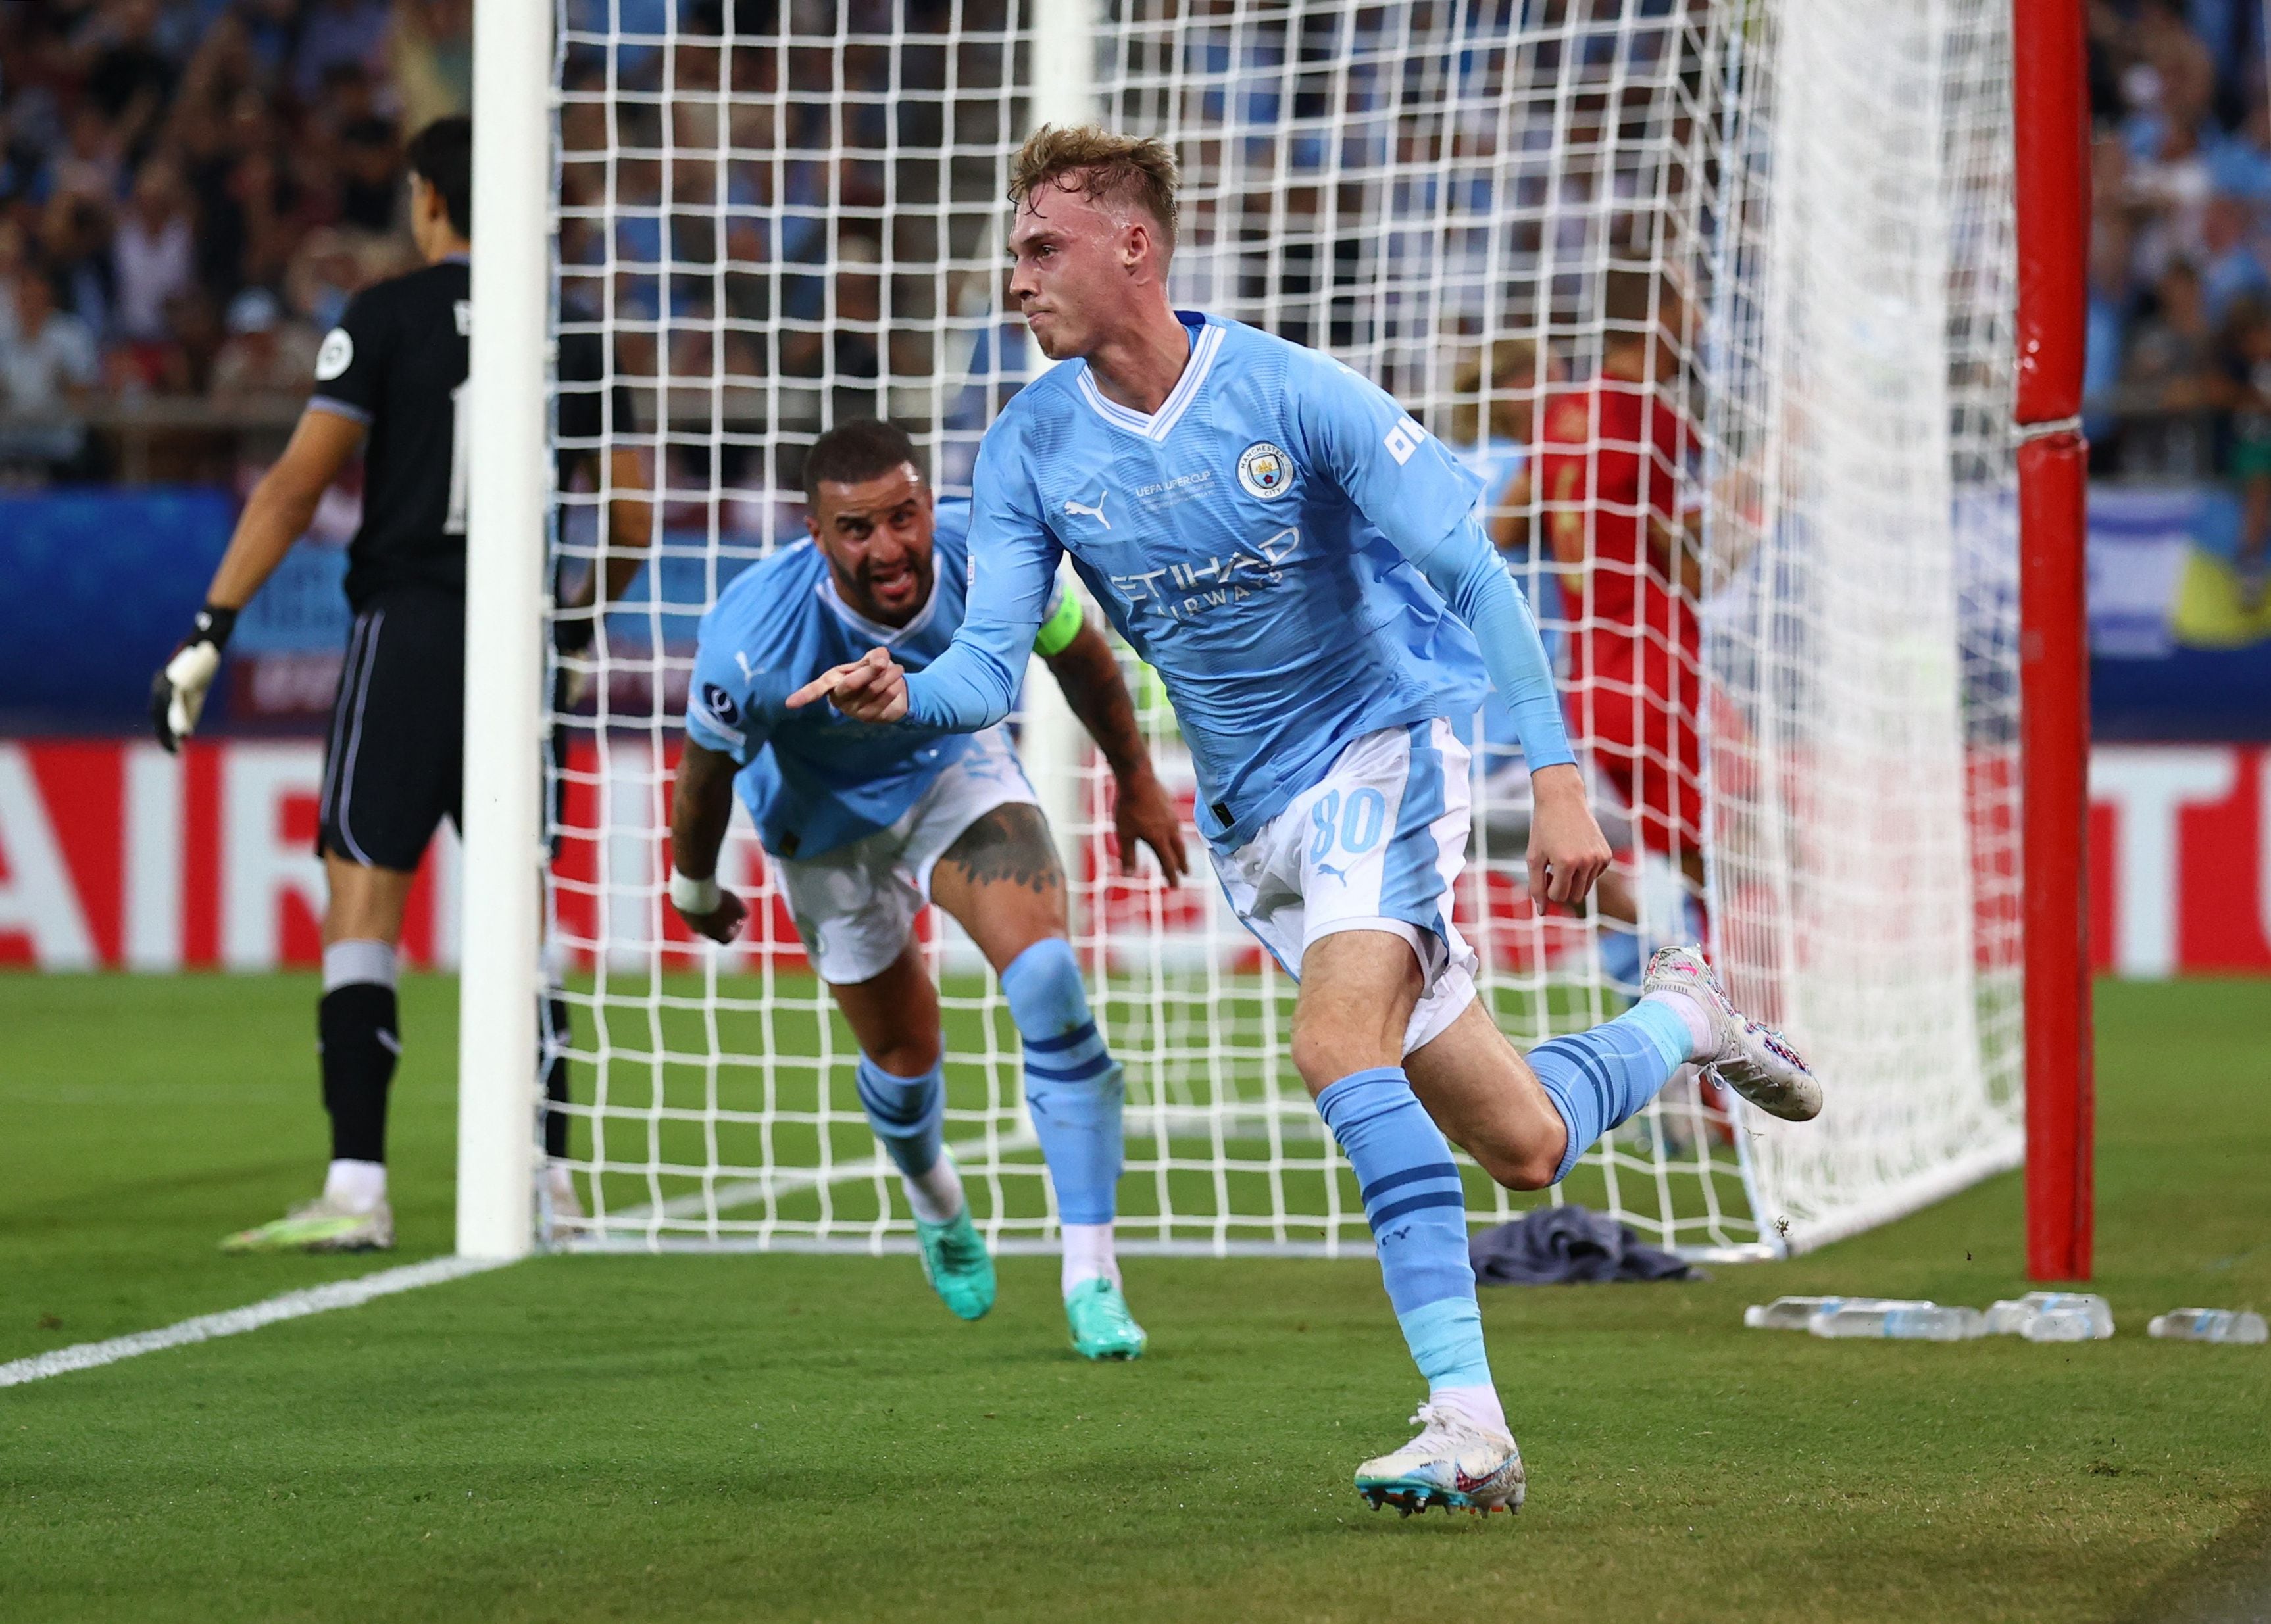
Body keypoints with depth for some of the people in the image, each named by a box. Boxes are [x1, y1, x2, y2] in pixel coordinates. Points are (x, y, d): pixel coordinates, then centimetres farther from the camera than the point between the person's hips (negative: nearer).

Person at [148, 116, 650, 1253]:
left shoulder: (387, 318, -3)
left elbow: (295, 488, -9)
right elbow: (632, 521, 12)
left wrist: (211, 632, -8)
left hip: (409, 634, -4)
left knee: (361, 903, -3)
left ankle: (356, 1191, -12)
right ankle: (548, 1183, 13)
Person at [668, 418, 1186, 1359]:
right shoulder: (756, 640, -38)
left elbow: (1076, 651, -7)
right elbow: (707, 769, -16)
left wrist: (1135, 779, 6)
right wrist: (694, 886, 2)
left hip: (958, 763, 1)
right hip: (829, 815, -1)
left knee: (1046, 977, -21)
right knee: (903, 1054, 9)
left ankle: (1091, 1273, -16)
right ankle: (934, 1200, 48)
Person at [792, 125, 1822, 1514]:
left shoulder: (1291, 395, -16)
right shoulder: (1029, 450, -3)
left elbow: (1476, 574, -15)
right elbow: (990, 664, -8)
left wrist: (1559, 784, -23)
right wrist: (905, 695, -32)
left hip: (1385, 745, -5)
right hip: (1252, 818, 5)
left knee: (1338, 1037, -31)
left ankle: (1468, 1419, -28)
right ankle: (1682, 1022, 36)